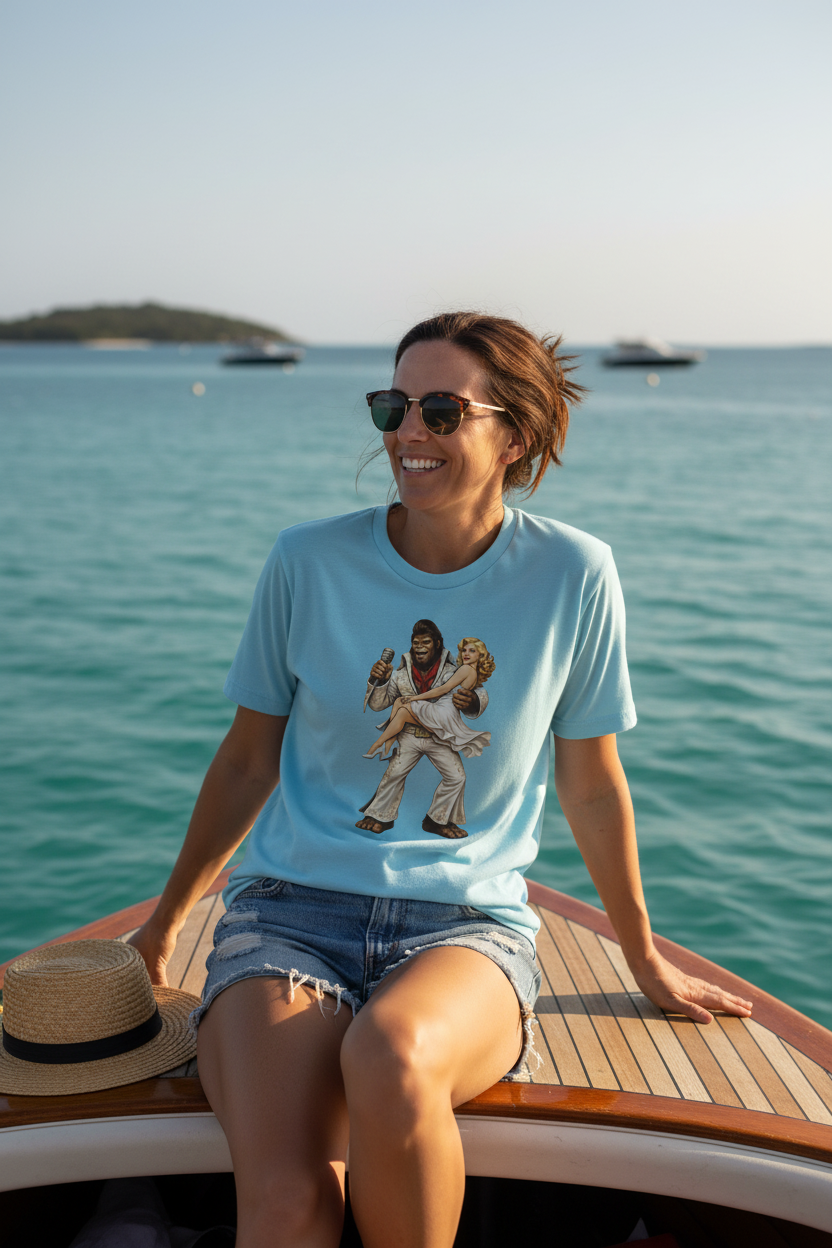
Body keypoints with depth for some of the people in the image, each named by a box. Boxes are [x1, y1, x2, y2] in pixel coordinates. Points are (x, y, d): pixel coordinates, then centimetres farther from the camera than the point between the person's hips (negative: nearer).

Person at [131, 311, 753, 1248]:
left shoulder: (571, 575, -2)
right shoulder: (308, 563, -1)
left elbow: (592, 789, 10)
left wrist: (646, 964, 19)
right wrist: (166, 920, 21)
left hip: (465, 923, 0)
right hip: (291, 907, 0)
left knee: (391, 1060, -36)